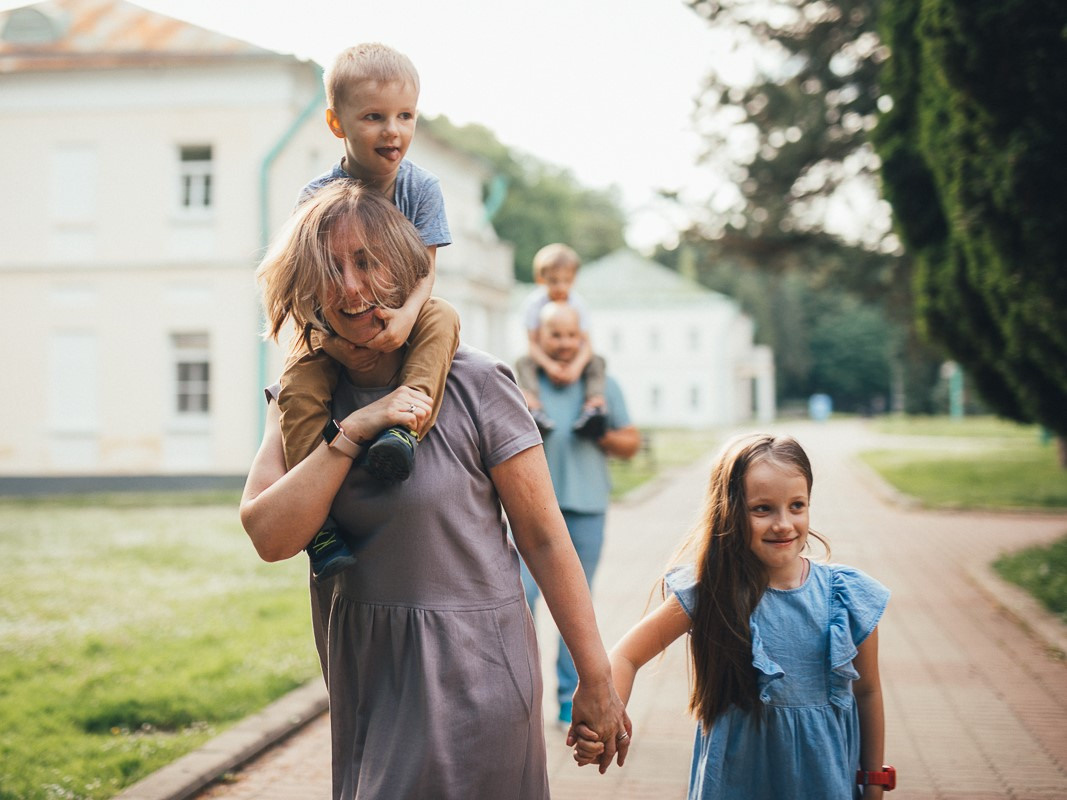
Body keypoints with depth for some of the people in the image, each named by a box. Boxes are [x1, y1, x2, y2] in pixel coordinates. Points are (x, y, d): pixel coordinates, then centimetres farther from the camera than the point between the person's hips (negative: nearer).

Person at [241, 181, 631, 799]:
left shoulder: (474, 384, -12)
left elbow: (544, 538, -9)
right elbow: (270, 538, -12)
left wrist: (597, 680, -7)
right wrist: (352, 432, -21)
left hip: (470, 665, -5)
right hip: (361, 669, 5)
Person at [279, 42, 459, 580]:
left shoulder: (421, 188, -10)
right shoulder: (318, 197, -15)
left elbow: (425, 270, -16)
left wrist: (406, 315, -38)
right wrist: (332, 330, -36)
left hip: (401, 317, 1)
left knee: (443, 319, -30)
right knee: (299, 389, -27)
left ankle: (405, 422, -44)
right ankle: (320, 521, -26)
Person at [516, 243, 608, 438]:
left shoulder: (577, 303, -11)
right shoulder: (535, 303, -15)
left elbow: (586, 343, -14)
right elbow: (532, 343, -17)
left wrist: (576, 366, -34)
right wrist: (549, 365, -34)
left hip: (572, 358, 1)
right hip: (544, 357, -1)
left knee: (597, 362, -25)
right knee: (523, 363, -30)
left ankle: (594, 406, -41)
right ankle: (533, 408, -50)